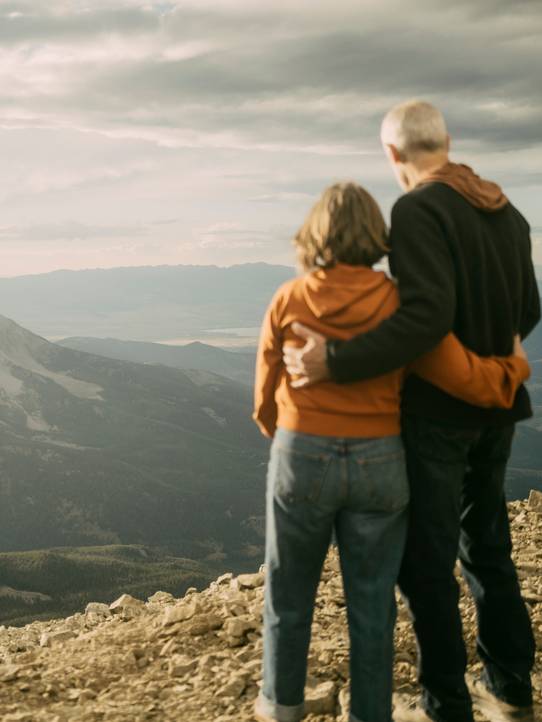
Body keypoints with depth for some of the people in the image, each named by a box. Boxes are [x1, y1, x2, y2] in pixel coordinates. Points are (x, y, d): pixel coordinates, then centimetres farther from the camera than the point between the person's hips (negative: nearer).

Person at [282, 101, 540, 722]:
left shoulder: (417, 211, -17)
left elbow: (426, 314, -29)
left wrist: (336, 361, -30)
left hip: (436, 413, -8)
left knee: (426, 561, 3)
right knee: (487, 545, 19)